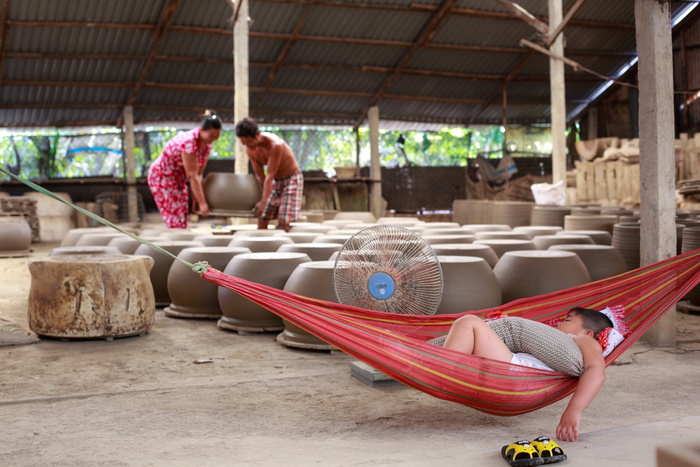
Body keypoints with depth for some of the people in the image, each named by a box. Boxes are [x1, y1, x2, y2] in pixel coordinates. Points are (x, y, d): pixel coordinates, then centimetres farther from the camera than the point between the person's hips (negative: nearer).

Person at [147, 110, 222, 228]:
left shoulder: (206, 145, -4)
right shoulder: (189, 142, -31)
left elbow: (198, 174, -1)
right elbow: (193, 176, -30)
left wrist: (196, 200, -3)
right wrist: (202, 203, -28)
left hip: (178, 179, 9)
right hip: (162, 177, -9)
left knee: (182, 222, 7)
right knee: (176, 223, -12)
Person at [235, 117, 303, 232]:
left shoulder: (275, 145, -30)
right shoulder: (250, 149, -10)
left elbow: (270, 176, -29)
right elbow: (260, 176, -4)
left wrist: (263, 202, -28)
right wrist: (262, 200, -10)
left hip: (292, 179, -7)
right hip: (275, 181, 7)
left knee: (284, 223, -18)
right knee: (262, 221, 0)